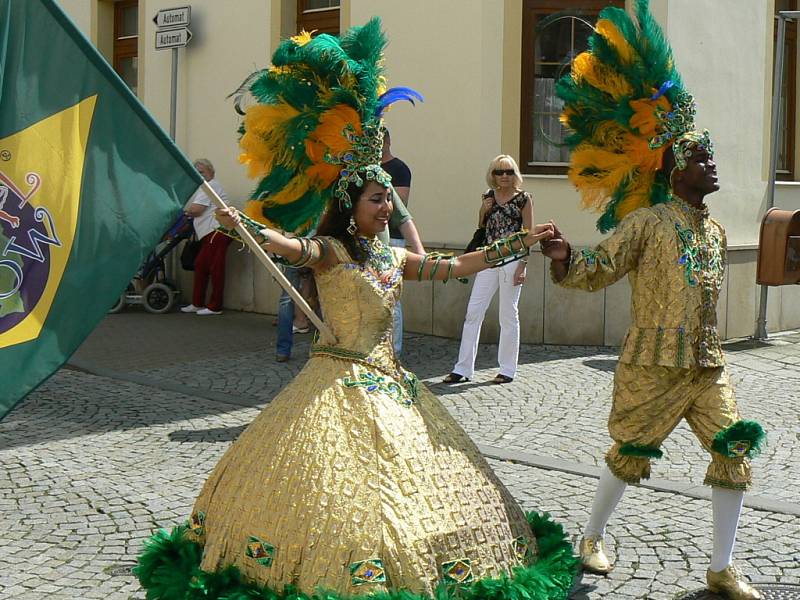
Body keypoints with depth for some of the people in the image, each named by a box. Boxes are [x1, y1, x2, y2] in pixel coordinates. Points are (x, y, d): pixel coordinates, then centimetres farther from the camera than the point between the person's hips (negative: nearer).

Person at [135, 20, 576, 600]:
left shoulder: (395, 258, 11)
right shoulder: (329, 251, -10)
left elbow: (457, 266, 16)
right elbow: (291, 245, -29)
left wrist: (521, 242, 15)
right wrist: (243, 225, -49)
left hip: (390, 381, 7)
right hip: (341, 382, -7)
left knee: (408, 479, 12)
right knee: (339, 482, -8)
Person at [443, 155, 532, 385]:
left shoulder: (523, 198, -2)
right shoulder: (488, 197, 11)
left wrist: (523, 265, -12)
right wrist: (483, 211, 0)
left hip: (512, 259, -5)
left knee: (508, 315, 2)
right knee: (473, 312, 0)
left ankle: (508, 369, 13)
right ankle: (463, 368, 4)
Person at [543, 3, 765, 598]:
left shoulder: (716, 230, 10)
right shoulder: (647, 223, -10)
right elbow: (596, 270, -14)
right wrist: (563, 256, -32)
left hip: (707, 365, 6)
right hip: (652, 365, -6)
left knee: (735, 453, 0)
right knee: (629, 454, 6)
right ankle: (593, 538, 30)